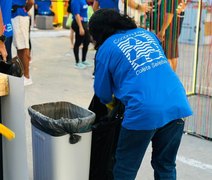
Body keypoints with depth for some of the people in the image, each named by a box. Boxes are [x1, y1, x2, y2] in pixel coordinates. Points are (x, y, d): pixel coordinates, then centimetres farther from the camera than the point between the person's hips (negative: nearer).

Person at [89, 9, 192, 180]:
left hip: (144, 111, -5)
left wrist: (110, 102, 38)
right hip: (178, 105, 6)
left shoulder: (106, 48, 7)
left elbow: (103, 93, 15)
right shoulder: (146, 33, 21)